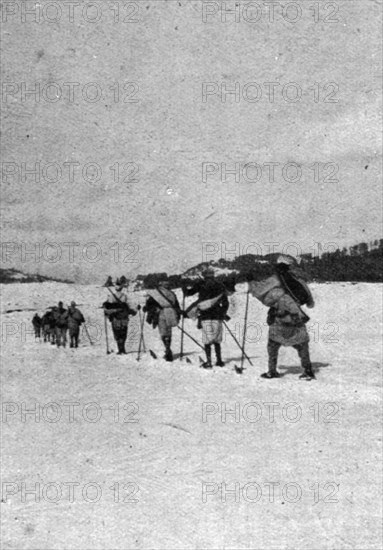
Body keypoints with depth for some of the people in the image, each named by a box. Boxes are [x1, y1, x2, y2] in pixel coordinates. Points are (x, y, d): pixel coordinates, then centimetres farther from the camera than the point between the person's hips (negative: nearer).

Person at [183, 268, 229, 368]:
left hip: (205, 315, -2)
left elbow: (189, 292, 0)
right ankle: (219, 360, 12)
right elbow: (225, 303, 11)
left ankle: (208, 362, -4)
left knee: (207, 340, 0)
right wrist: (223, 314, 25)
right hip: (217, 316, 2)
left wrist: (185, 288, 23)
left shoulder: (200, 284, 1)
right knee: (217, 340, 12)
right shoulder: (220, 286, 9)